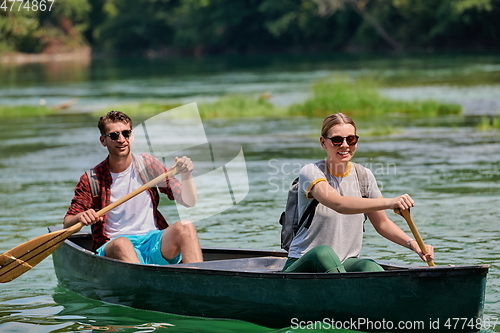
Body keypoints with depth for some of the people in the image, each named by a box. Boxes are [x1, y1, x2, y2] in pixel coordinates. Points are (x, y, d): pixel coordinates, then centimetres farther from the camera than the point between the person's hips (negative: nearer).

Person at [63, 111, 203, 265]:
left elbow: (188, 202, 8)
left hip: (154, 242, 2)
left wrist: (186, 175, -12)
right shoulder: (91, 180, 4)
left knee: (185, 227, -27)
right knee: (121, 243, -37)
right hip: (114, 249, -2)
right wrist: (80, 217, -20)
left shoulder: (147, 164, 10)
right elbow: (67, 224, 4)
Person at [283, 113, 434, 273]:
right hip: (303, 265, -4)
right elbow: (338, 204, -31)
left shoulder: (364, 176, 7)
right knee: (323, 252, -39)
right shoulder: (311, 172, -11)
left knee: (371, 267, -30)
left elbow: (382, 223, 15)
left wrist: (412, 243, -4)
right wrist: (389, 203, -42)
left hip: (344, 265, 5)